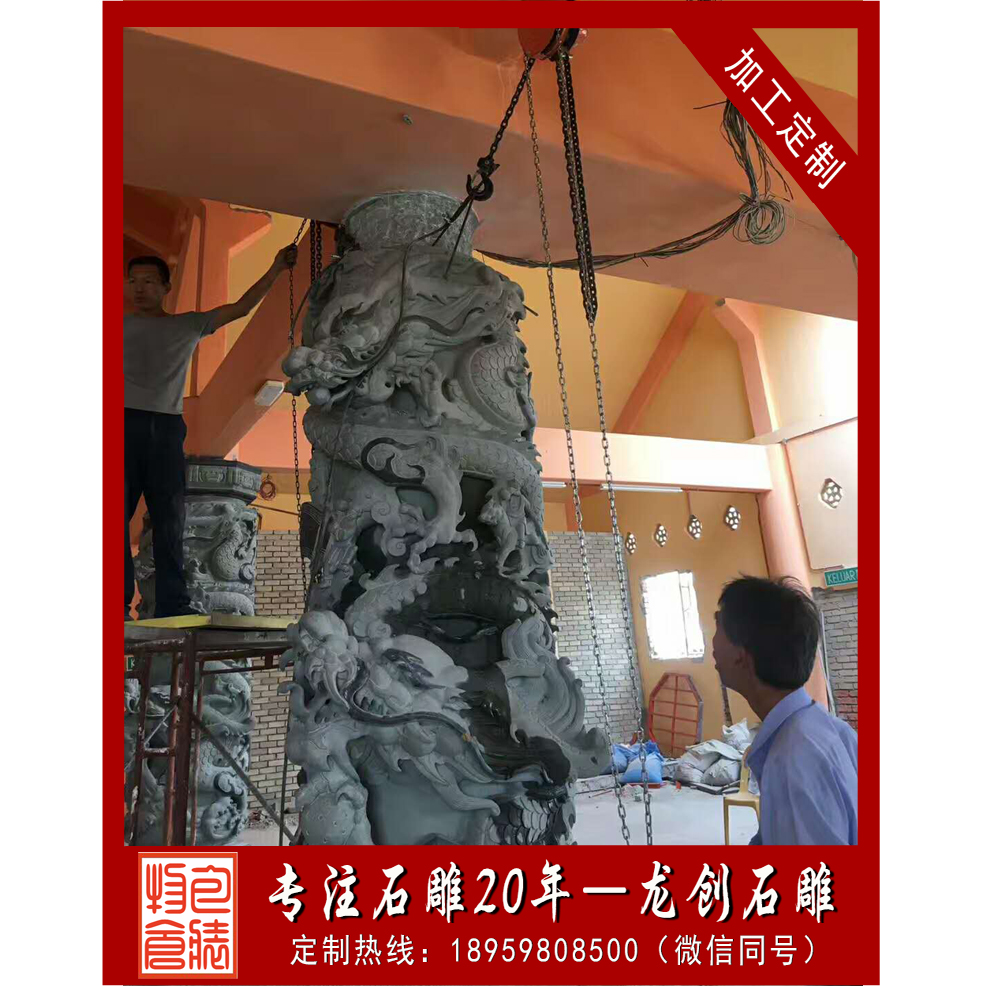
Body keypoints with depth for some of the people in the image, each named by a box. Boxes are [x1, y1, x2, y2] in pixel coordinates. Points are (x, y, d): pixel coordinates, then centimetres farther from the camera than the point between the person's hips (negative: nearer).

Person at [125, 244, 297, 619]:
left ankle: (173, 606, 1)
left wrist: (276, 268, 7)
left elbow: (241, 308, 13)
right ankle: (118, 602, -6)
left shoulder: (188, 325, 18)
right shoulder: (122, 325, 19)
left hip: (167, 427, 1)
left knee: (170, 520, -1)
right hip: (126, 420, 0)